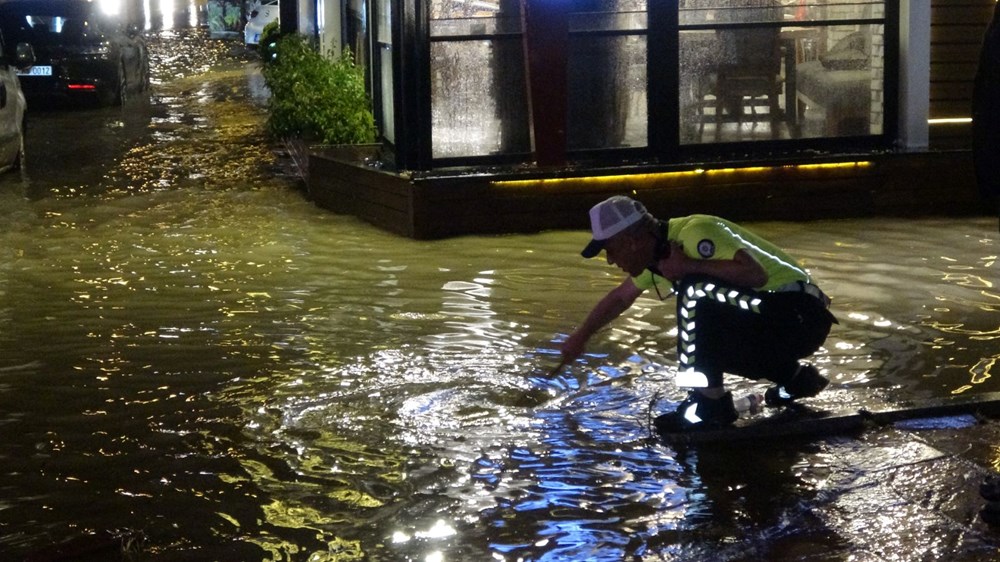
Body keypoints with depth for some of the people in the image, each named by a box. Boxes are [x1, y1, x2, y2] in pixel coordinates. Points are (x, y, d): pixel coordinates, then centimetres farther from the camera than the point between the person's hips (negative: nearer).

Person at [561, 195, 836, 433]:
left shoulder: (693, 233, -21)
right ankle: (797, 376, 22)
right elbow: (620, 297, 27)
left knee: (695, 290, -22)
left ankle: (711, 404, -14)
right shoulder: (657, 254, 9)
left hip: (800, 314, -10)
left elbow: (755, 273, -34)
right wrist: (580, 337, 36)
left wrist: (689, 266, -26)